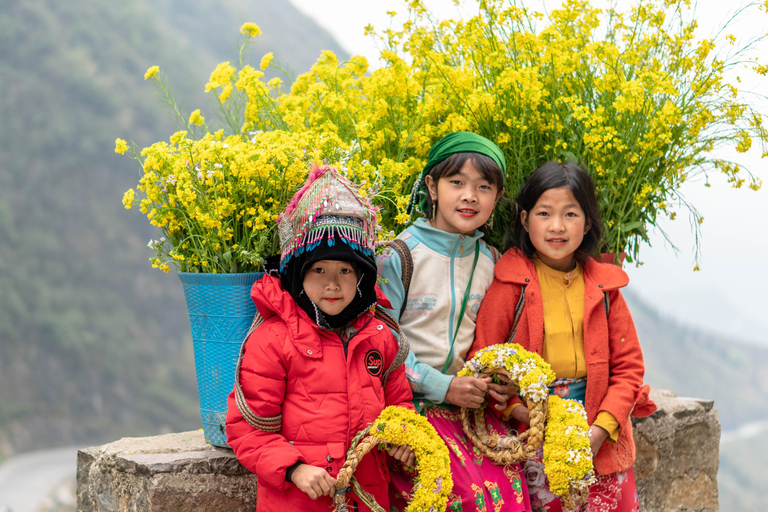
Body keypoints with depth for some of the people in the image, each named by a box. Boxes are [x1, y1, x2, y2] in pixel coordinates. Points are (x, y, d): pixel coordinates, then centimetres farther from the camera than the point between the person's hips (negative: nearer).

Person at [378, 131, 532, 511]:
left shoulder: (490, 261, 9)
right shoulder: (400, 255, -8)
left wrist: (498, 381, -2)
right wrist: (442, 386, -15)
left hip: (471, 403, 5)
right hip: (412, 403, -5)